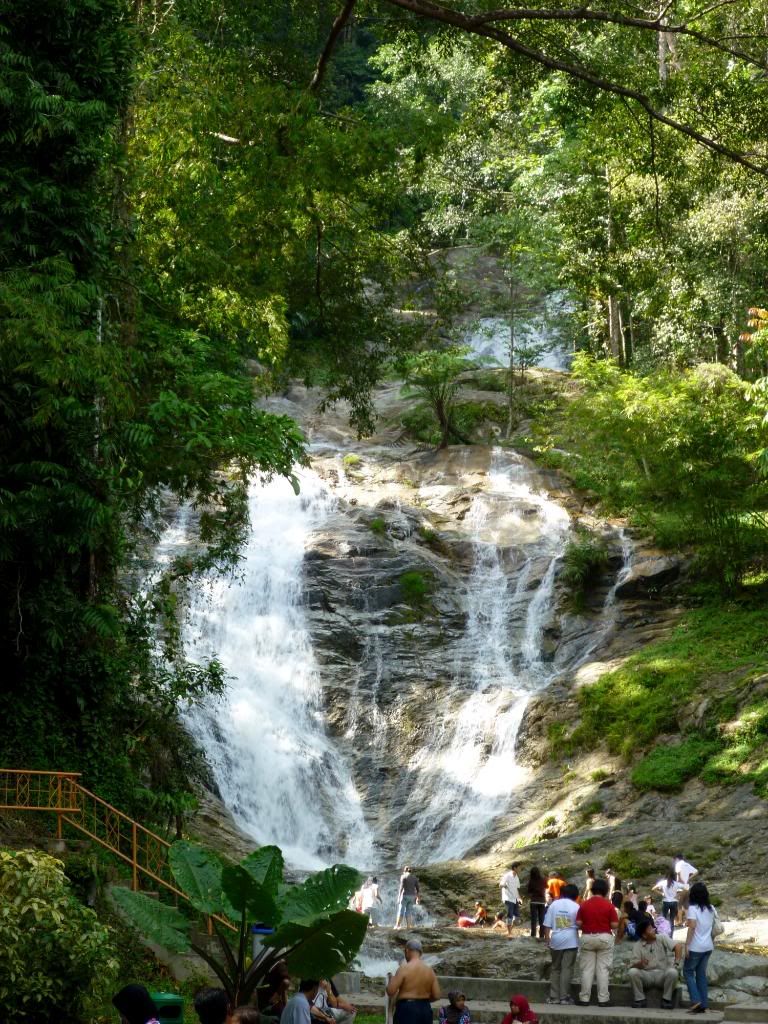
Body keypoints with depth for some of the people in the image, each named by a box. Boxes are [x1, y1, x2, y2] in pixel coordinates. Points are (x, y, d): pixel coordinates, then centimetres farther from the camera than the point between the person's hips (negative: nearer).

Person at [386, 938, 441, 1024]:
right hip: (425, 1010, 6)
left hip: (407, 1010, -6)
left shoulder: (404, 968, -10)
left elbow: (391, 991, -11)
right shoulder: (429, 970, 6)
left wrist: (391, 980, 9)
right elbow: (436, 995, 5)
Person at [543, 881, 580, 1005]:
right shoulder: (575, 906, -3)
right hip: (571, 941, -2)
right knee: (567, 969, 1)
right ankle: (564, 997, 0)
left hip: (556, 941, 2)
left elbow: (547, 925, 3)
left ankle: (554, 996, 12)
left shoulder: (553, 905, 4)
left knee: (555, 968, 13)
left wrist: (548, 940, 9)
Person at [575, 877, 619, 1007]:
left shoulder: (584, 904, -1)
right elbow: (615, 925, -8)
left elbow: (578, 923, -3)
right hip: (605, 938, -1)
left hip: (587, 938, 2)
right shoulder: (608, 905, -6)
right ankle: (603, 999, 1)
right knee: (603, 969, 2)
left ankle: (584, 998, 6)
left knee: (587, 969, 5)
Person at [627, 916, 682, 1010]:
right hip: (646, 975, 0)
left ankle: (666, 999, -12)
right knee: (632, 972, -28)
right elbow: (634, 965, -6)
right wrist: (640, 963, -30)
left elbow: (678, 947, -11)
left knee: (672, 972, -32)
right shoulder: (639, 944, -3)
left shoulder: (662, 938, -3)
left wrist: (676, 963, -23)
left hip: (662, 975, 0)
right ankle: (640, 999, -10)